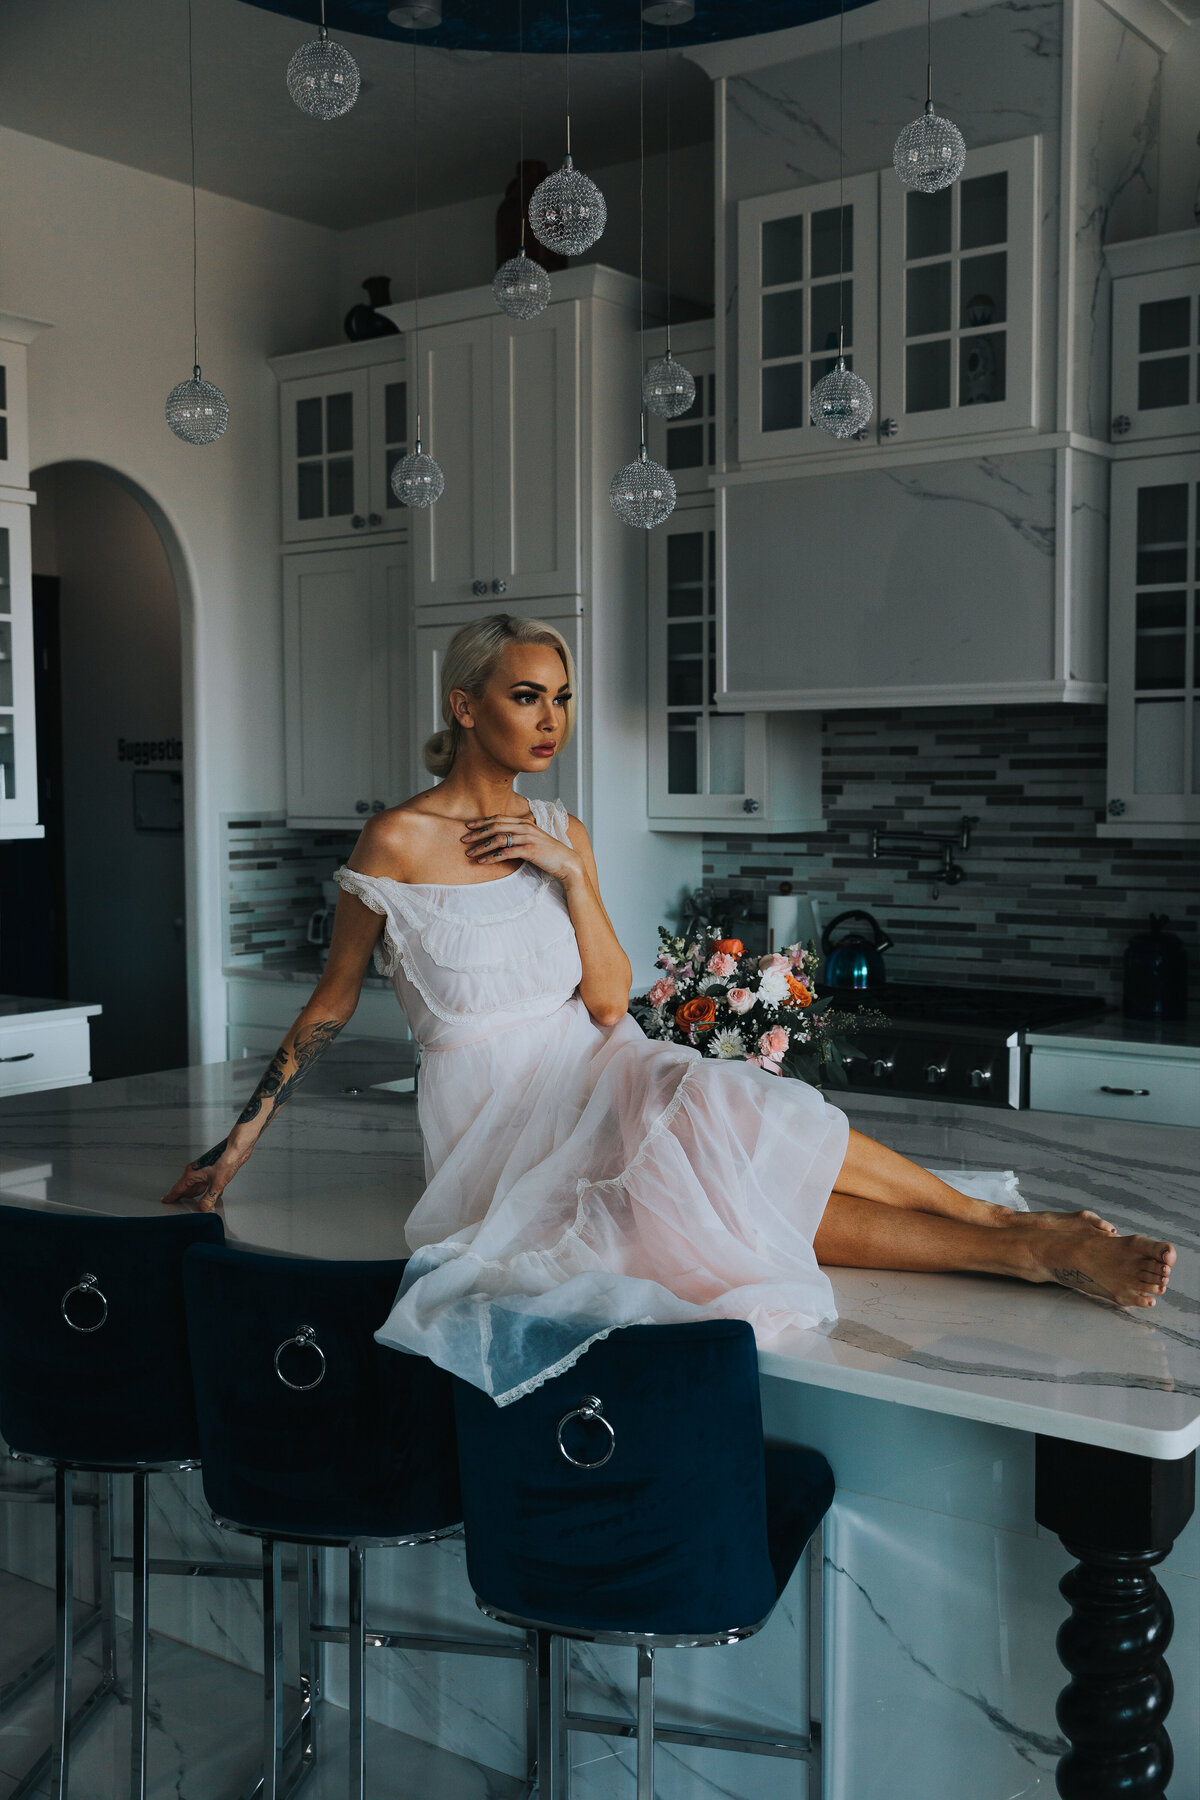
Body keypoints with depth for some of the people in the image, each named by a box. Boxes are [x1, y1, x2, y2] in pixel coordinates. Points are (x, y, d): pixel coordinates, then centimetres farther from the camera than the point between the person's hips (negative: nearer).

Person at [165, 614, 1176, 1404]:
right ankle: (1027, 1243, -27)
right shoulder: (398, 843, -8)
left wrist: (572, 873, -10)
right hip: (498, 1118, -4)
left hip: (593, 1079, 5)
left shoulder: (561, 836, 9)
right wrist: (235, 1148, 1)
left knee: (736, 1118, -30)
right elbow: (331, 1007, 1)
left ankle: (1008, 1224, -21)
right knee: (720, 1178, -28)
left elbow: (610, 1005, 2)